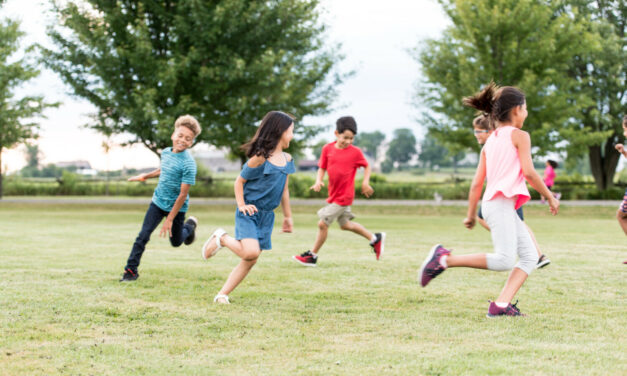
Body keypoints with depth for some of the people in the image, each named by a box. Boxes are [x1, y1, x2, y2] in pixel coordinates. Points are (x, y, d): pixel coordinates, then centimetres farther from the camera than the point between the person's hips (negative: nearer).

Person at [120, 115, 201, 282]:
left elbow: (183, 194, -22)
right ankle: (131, 270, 0)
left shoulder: (188, 164, -23)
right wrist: (145, 176, 30)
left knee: (176, 242, 15)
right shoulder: (166, 152, -3)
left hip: (176, 207, -4)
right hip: (158, 202, 4)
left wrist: (170, 219, -21)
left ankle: (190, 225, 47)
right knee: (143, 235, -8)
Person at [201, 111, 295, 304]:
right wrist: (241, 205, -16)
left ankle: (222, 294, 12)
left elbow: (284, 189, 18)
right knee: (251, 252, -24)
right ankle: (222, 239, 3)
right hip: (249, 213, -7)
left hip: (267, 216, 7)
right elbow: (239, 181, -5)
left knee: (250, 261, 4)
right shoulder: (260, 158, -14)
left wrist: (287, 216, 21)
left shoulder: (287, 160, 8)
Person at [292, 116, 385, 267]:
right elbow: (322, 168, 7)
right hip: (333, 194, 6)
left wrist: (365, 182, -6)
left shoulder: (355, 152, -10)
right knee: (345, 225, 21)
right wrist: (318, 181, -11)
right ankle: (375, 239, 38)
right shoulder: (328, 149, 0)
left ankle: (312, 256, 8)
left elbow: (367, 166, 5)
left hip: (344, 196, -6)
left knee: (322, 224, -6)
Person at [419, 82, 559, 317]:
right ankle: (445, 259, -15)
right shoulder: (519, 136, 0)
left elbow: (477, 183, 18)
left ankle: (501, 304, -6)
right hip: (501, 203, -9)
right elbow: (529, 173, -9)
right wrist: (550, 197, 2)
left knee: (530, 256, 6)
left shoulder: (490, 142, 21)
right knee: (504, 260, -17)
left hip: (505, 207, 9)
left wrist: (471, 214, 23)